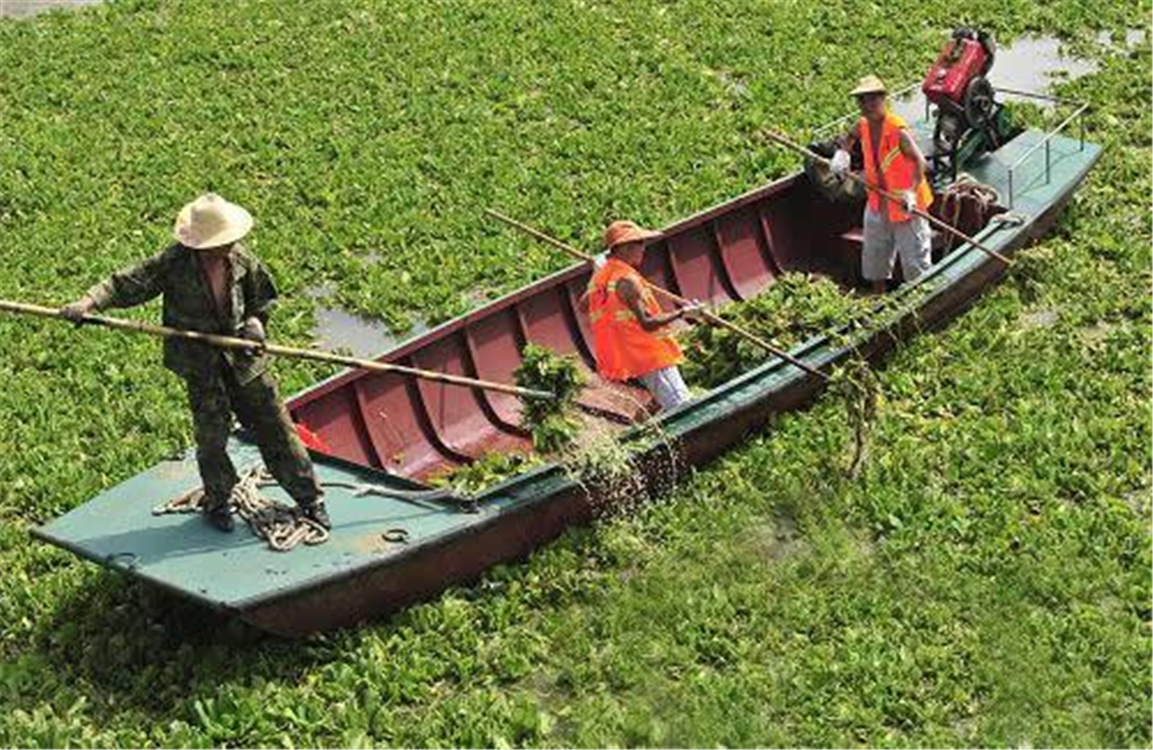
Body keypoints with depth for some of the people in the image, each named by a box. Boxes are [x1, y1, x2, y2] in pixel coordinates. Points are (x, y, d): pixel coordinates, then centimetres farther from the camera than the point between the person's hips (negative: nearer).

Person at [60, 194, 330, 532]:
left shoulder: (241, 259, -5)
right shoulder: (173, 264, -15)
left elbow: (263, 297, 11)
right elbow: (127, 284, -17)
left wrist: (255, 320, -8)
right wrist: (89, 302, -32)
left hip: (243, 355, 3)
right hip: (201, 362, -2)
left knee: (275, 426, 7)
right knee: (212, 435, 3)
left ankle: (310, 498, 19)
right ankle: (217, 503, 28)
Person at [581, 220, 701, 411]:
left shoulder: (599, 276, 10)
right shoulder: (627, 280, -18)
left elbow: (583, 304, 27)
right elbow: (647, 323, -22)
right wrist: (682, 313, -14)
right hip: (650, 358, -10)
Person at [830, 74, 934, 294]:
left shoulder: (898, 130, -24)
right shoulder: (863, 126, -1)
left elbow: (919, 161, -32)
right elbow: (848, 138, 23)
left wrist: (911, 192, -44)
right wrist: (842, 153, 1)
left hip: (904, 206, -8)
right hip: (878, 202, 8)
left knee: (914, 256, -1)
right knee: (874, 255, 20)